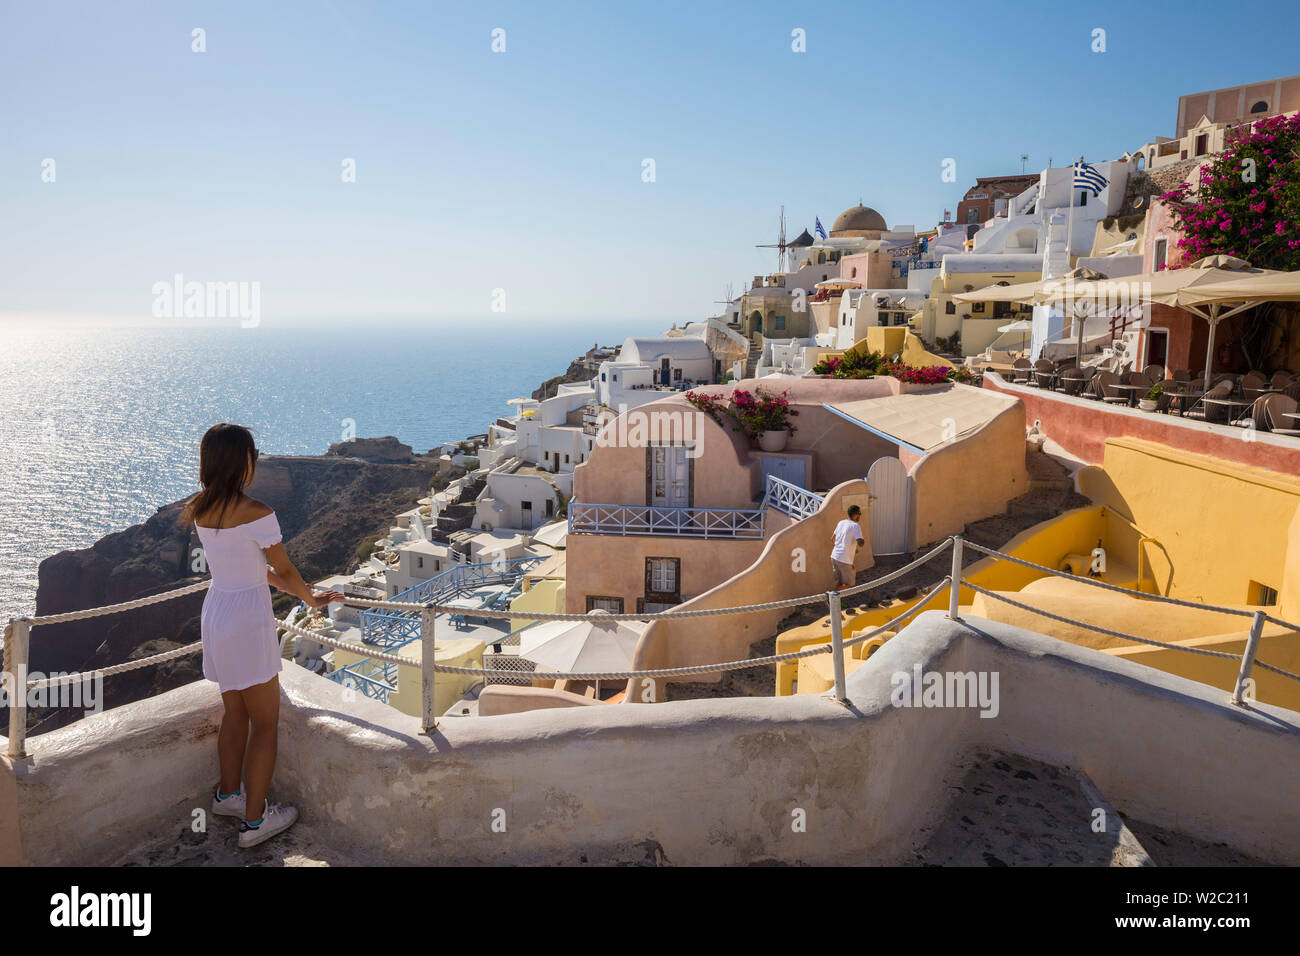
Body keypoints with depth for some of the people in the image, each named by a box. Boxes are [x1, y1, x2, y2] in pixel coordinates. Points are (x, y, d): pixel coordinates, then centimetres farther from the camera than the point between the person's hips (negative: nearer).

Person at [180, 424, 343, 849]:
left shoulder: (201, 510, 2)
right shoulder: (256, 514, -23)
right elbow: (285, 571, -10)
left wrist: (300, 590, 16)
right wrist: (312, 598, 9)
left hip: (215, 612, 8)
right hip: (248, 622, -8)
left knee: (235, 712, 25)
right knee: (265, 724, 7)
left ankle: (228, 794, 41)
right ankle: (254, 820, 16)